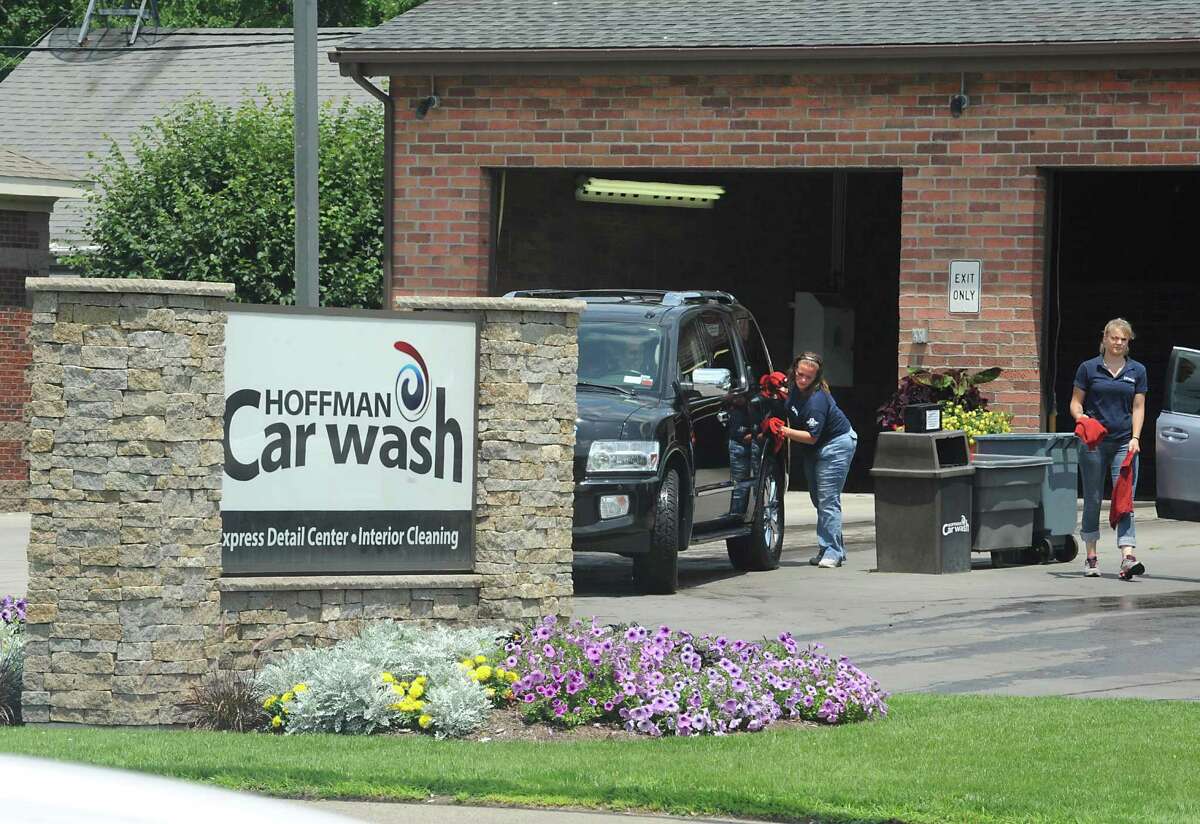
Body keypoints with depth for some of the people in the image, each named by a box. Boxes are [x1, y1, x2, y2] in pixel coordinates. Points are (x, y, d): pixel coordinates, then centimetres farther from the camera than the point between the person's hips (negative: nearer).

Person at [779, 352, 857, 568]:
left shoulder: (816, 400, -29)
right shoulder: (795, 388, -3)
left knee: (827, 500, -12)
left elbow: (812, 437, -30)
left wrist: (785, 431, -33)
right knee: (818, 499, 12)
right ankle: (826, 550, 18)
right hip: (813, 450, 10)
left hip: (836, 444, -10)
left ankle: (832, 552, -10)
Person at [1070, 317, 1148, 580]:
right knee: (1093, 500, 7)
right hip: (1094, 442, 0)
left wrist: (1135, 438, -6)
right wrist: (1081, 417, -16)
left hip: (1124, 442, 0)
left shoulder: (1137, 371, 8)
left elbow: (1138, 407, 7)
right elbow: (1076, 401, 6)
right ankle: (1091, 558, 17)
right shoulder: (1089, 368, 3)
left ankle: (1128, 558, -20)